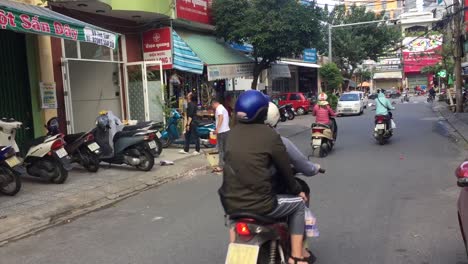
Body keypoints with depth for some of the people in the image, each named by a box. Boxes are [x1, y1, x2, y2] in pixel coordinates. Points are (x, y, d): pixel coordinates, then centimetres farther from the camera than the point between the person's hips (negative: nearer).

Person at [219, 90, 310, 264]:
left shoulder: (233, 133, 6)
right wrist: (297, 190, 19)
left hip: (230, 203, 5)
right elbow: (285, 169, 0)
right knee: (298, 204, 19)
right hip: (259, 205, -5)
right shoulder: (270, 135, -9)